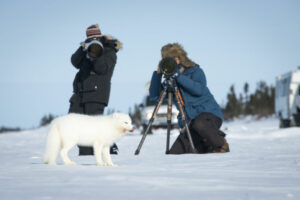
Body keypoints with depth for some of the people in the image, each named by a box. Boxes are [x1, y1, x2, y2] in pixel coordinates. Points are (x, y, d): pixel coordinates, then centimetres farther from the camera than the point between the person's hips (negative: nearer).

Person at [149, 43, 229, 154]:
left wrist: (178, 75, -20)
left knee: (200, 124, -42)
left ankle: (222, 145, -14)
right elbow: (154, 95, 3)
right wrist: (158, 74, -7)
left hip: (209, 113, -5)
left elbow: (199, 90, -19)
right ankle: (206, 148, 13)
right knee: (175, 153, -11)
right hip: (189, 122, 6)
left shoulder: (195, 71, 0)